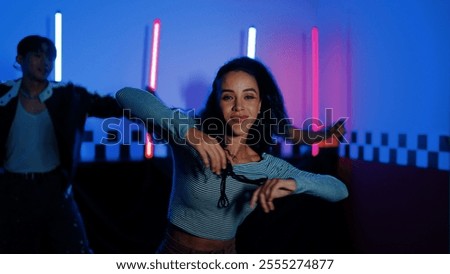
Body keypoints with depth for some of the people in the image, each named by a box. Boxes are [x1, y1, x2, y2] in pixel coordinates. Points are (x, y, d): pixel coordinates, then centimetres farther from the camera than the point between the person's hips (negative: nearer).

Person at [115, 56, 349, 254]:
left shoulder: (270, 167, -7)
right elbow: (126, 96, -28)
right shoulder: (190, 138, -17)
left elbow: (340, 190, -8)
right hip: (176, 253, -3)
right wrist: (185, 130, -43)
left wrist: (294, 182, -28)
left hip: (226, 256, 4)